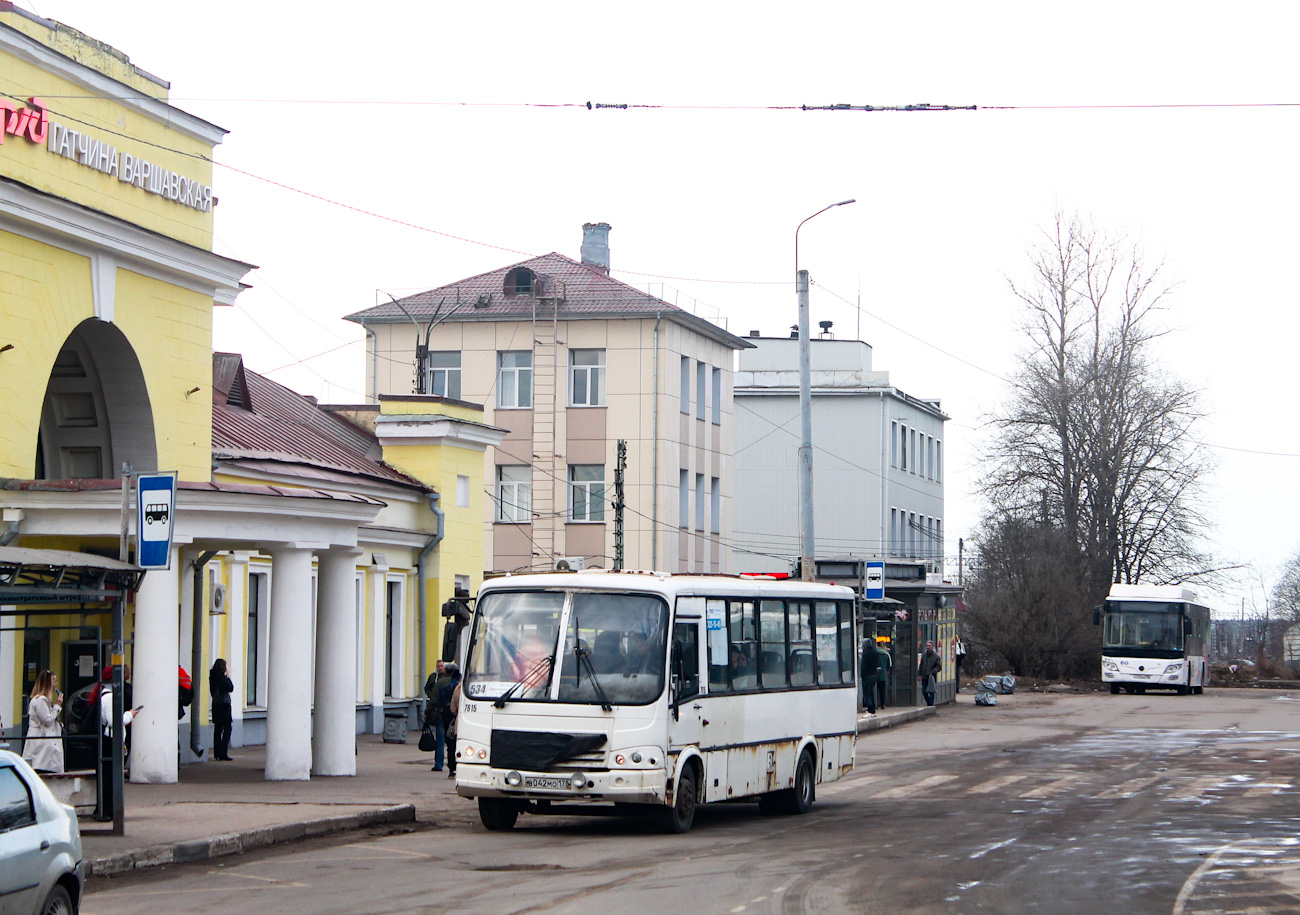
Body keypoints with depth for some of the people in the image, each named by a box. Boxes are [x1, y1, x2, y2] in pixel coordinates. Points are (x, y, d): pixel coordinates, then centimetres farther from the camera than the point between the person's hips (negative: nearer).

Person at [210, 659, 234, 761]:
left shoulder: (212, 676, 8)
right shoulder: (221, 677, -16)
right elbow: (230, 688, -14)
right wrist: (228, 678, -3)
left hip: (215, 705, 8)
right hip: (224, 705, -8)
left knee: (217, 729, 13)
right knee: (227, 729, -4)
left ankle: (217, 753, 15)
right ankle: (223, 754, -11)